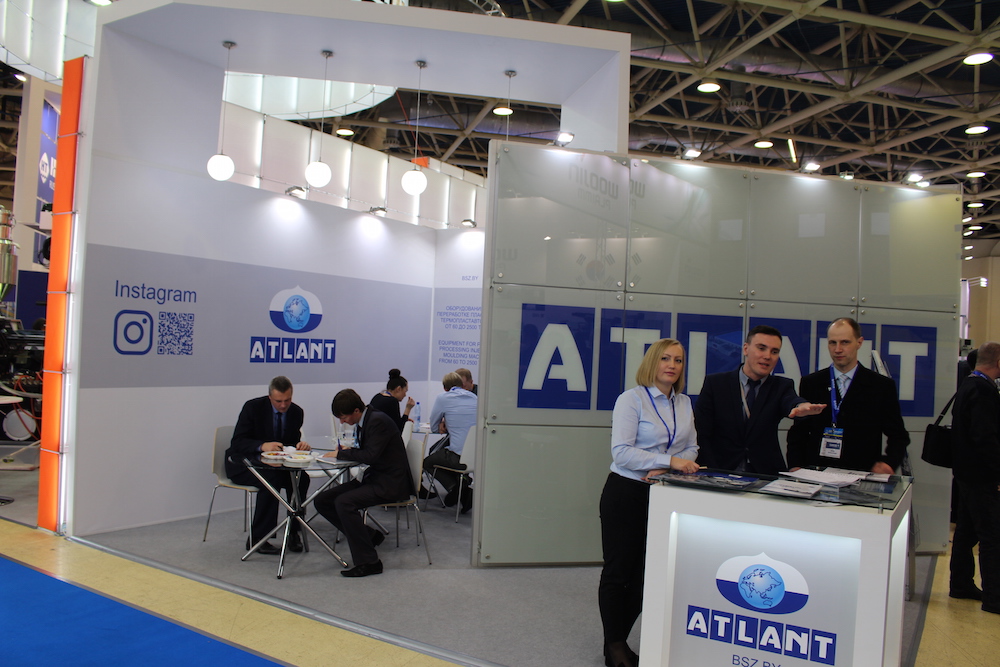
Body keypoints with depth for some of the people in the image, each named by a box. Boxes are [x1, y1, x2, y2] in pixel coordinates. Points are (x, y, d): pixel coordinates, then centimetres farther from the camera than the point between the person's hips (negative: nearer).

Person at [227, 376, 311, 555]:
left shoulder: (296, 412, -3)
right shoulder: (253, 407, -16)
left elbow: (293, 443, 4)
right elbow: (237, 442, -20)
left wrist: (300, 445, -22)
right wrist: (263, 446, -39)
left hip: (272, 463, 4)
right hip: (242, 465, -4)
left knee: (302, 478, -23)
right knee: (271, 480, -33)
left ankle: (293, 531, -9)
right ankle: (257, 538, -21)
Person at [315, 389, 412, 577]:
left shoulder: (378, 420, -19)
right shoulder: (363, 422, 10)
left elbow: (371, 455, -27)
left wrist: (341, 453, -14)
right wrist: (348, 450, -1)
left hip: (390, 483, -10)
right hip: (373, 478, 10)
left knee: (344, 502, -29)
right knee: (322, 501, 3)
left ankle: (368, 562, -19)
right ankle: (369, 535, 12)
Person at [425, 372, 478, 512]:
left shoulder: (443, 398, 0)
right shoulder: (474, 398, 15)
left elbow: (433, 428, 11)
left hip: (459, 457, -6)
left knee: (427, 462, 21)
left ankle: (453, 487, -1)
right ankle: (464, 487, 14)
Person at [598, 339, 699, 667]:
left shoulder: (684, 403, 8)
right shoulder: (631, 399, -11)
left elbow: (691, 449, 11)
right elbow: (621, 452, -19)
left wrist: (664, 470, -8)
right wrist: (669, 460, -25)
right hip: (626, 492, -6)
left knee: (646, 570, 11)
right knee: (619, 569, 3)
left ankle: (621, 639, 27)